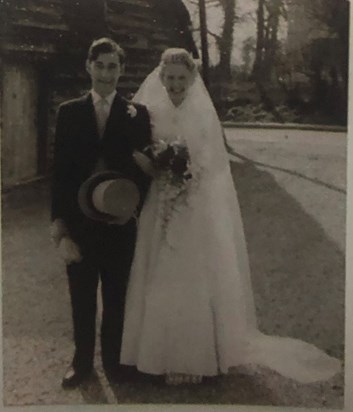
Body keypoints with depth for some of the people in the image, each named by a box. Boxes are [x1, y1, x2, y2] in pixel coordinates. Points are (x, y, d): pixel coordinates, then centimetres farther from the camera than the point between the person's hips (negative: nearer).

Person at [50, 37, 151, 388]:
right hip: (79, 222, 1)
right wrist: (60, 223, -7)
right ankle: (82, 361, 30)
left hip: (119, 222, 0)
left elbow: (144, 166, 0)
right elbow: (60, 170, -2)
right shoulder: (69, 112, 1)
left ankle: (113, 359, 31)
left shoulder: (137, 114, 0)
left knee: (116, 296, 14)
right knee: (81, 297, 13)